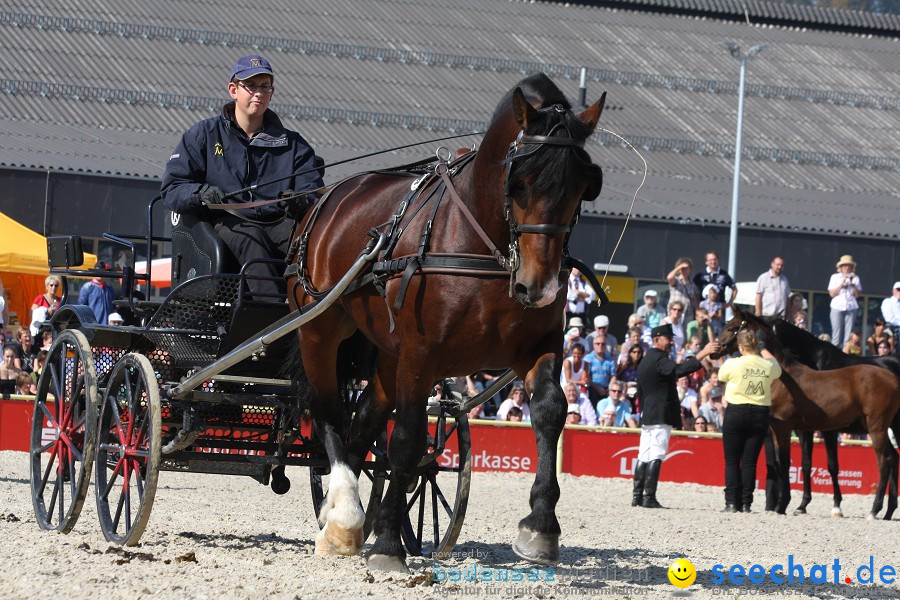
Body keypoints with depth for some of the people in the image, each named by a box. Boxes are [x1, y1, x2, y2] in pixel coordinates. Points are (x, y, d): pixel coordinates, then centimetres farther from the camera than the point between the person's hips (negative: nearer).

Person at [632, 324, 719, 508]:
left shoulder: (645, 361, 19)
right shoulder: (659, 359, -11)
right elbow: (679, 370, -30)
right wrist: (702, 353, -32)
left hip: (647, 415, 10)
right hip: (661, 416, -10)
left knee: (644, 457, 10)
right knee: (656, 457, -10)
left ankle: (637, 496, 9)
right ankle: (649, 498, -14)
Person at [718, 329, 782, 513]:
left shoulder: (733, 364, -12)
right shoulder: (768, 366, -2)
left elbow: (721, 375, 9)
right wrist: (765, 353, 39)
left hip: (735, 413, -3)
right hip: (760, 415, 3)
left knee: (732, 461, 6)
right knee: (750, 461, 5)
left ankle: (732, 502, 2)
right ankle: (746, 503, 2)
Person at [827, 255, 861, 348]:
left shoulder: (855, 278, 10)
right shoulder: (835, 277, 9)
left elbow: (857, 294, 4)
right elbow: (832, 293, 0)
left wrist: (852, 284, -9)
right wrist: (842, 284, -7)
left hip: (851, 308, 1)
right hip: (837, 307, -1)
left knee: (848, 335, -7)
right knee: (837, 333, -7)